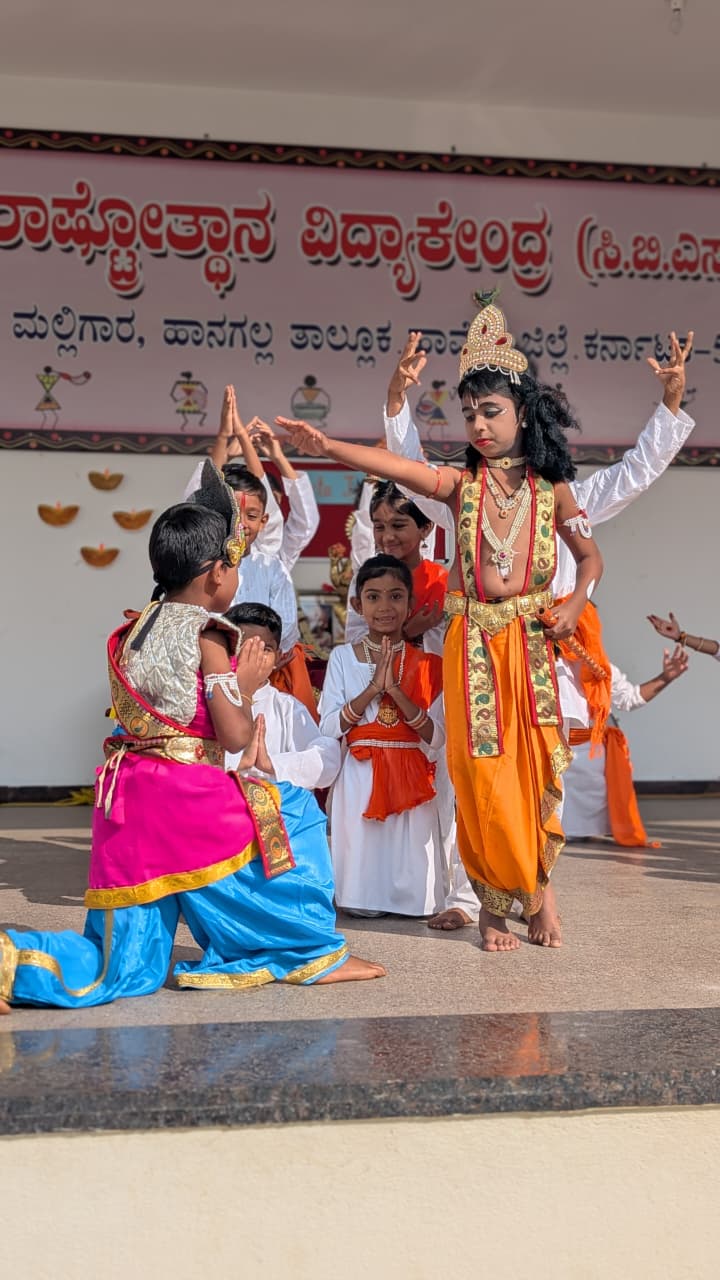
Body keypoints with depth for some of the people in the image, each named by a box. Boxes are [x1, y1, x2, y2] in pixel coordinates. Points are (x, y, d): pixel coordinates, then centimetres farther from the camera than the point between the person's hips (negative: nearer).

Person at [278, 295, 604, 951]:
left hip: (532, 640, 0)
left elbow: (590, 556, 16)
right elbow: (399, 467, -14)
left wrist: (574, 607, -2)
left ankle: (538, 884, 20)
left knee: (535, 764, -2)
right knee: (482, 769, 0)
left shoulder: (550, 488, 6)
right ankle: (496, 901, 13)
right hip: (472, 641, 0)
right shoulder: (461, 482, 3)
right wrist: (328, 447, -31)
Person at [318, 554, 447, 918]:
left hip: (410, 777, 1)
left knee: (415, 901, -1)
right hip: (359, 777, 0)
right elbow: (328, 729, -5)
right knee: (361, 904, -2)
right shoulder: (342, 657, 3)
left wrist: (395, 690, -16)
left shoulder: (426, 664, 4)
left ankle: (407, 899, 24)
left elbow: (436, 738, -5)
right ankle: (367, 901, 23)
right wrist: (373, 688, -15)